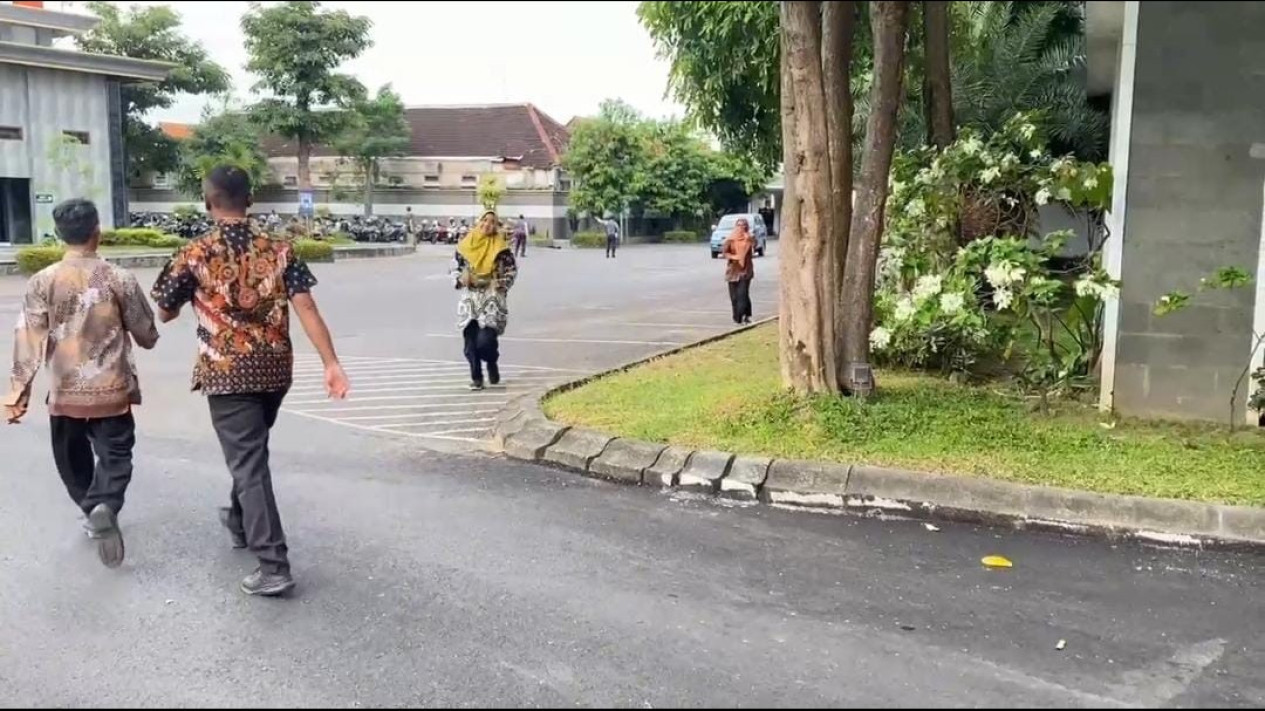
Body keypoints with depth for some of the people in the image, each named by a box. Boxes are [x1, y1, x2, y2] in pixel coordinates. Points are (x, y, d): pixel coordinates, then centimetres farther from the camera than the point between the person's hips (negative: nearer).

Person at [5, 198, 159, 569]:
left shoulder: (42, 282, -5)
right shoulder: (119, 278, -7)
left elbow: (28, 343, -7)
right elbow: (147, 336, -1)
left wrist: (17, 394, -3)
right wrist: (123, 330, 24)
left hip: (66, 393, 2)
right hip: (112, 390, -1)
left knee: (73, 461, 21)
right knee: (114, 456, 2)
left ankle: (92, 512, 35)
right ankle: (104, 507, -24)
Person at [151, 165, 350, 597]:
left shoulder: (195, 255, -7)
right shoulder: (279, 250, 0)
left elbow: (165, 314, 4)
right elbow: (307, 309, -9)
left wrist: (189, 296, 26)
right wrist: (331, 363, -11)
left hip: (227, 372, -4)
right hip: (274, 369, 4)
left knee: (248, 463, -5)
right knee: (250, 451, 25)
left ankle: (273, 565, -11)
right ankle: (240, 524, 46)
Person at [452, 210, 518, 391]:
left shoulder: (500, 247, -2)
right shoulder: (465, 244, 4)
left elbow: (512, 270, 4)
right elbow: (455, 266, 13)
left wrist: (502, 284, -10)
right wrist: (460, 278, -7)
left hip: (492, 298, -3)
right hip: (470, 298, 3)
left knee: (485, 339, -14)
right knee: (471, 340, 0)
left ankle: (492, 364, 18)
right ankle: (476, 377, 14)